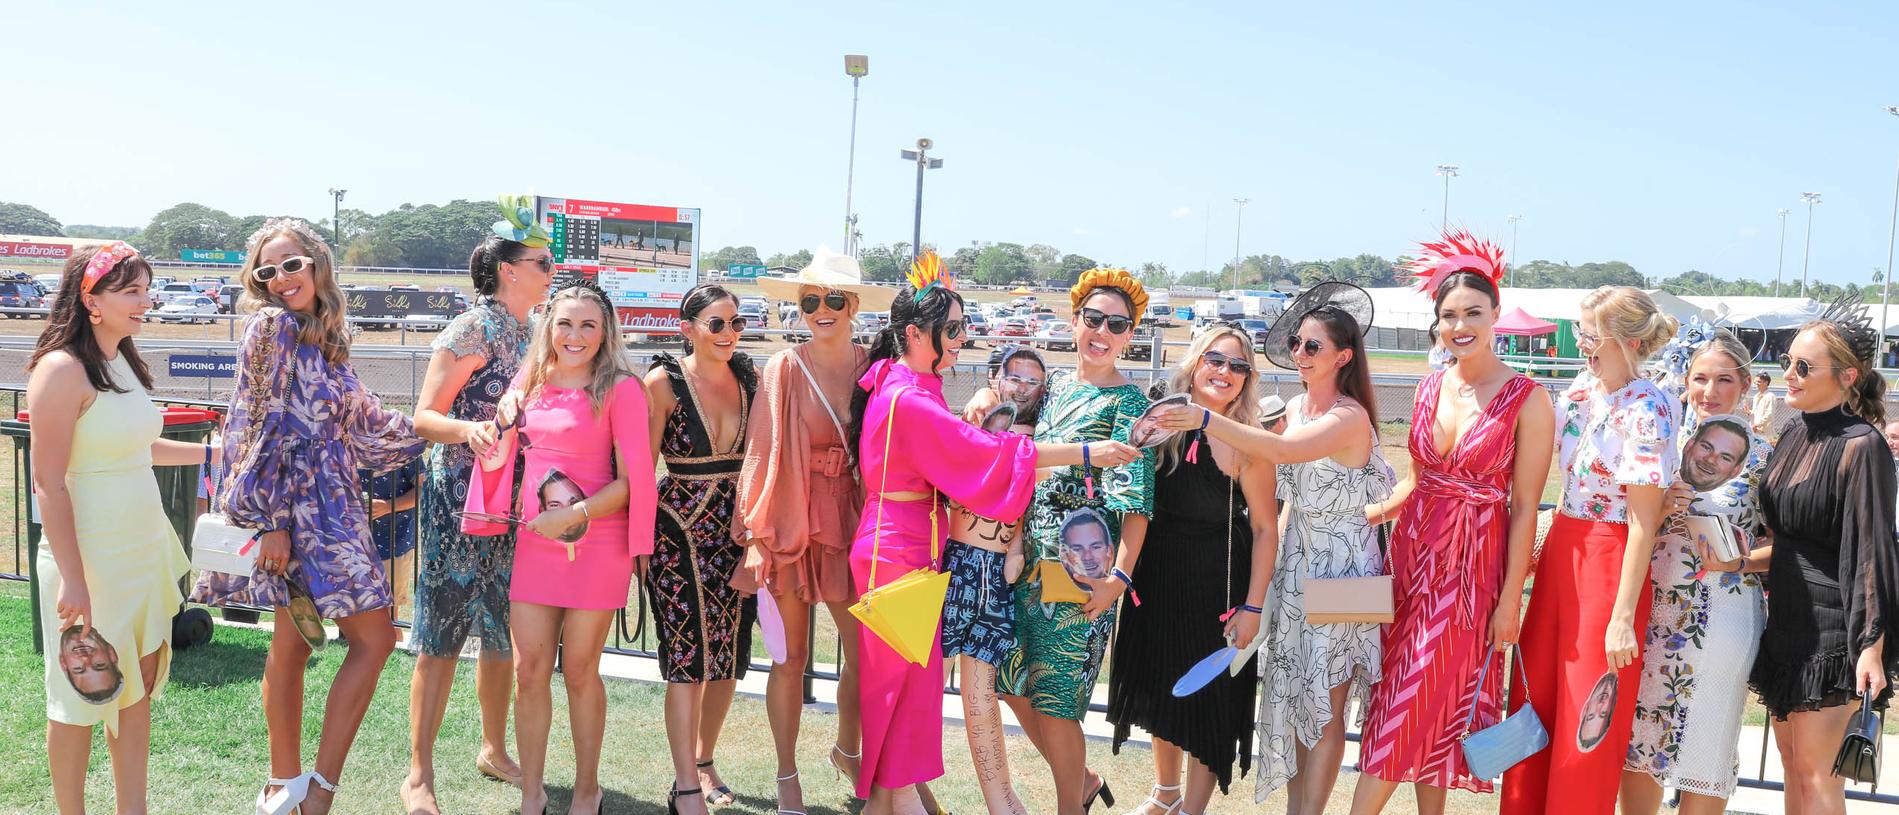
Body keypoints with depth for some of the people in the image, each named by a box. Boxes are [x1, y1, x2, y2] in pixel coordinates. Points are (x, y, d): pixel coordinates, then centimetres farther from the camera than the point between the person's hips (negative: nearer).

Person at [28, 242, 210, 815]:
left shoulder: (122, 362, 9)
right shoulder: (62, 369, -16)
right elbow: (48, 483, -18)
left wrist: (213, 452, 27)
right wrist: (72, 579, -21)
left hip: (143, 553, 8)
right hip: (90, 560, -8)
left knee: (138, 687, 13)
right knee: (81, 698, 5)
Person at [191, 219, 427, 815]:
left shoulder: (324, 336, 13)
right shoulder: (271, 326, -9)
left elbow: (359, 418, 23)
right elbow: (262, 429, -14)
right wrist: (269, 520, -17)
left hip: (331, 505, 7)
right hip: (298, 508, -7)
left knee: (293, 644, 11)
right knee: (375, 638, -6)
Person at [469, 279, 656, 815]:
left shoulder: (620, 389, -8)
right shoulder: (530, 382, 8)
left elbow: (632, 480, -10)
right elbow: (494, 461, 15)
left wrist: (573, 515, -19)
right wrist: (505, 422, -5)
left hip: (596, 545, -4)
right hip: (533, 543, 4)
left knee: (579, 671, 5)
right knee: (530, 671, 5)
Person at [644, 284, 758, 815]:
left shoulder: (747, 378, 6)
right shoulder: (663, 381, -8)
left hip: (736, 527, 5)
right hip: (680, 527, -5)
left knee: (728, 656, 10)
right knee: (687, 658, -5)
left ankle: (703, 764, 29)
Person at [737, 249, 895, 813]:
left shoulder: (875, 368, 2)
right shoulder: (784, 369, -5)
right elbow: (761, 454, -5)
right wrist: (755, 533, -6)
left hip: (853, 521, 3)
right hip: (792, 522, -2)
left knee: (865, 651, 8)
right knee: (792, 656, 7)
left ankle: (847, 750, 36)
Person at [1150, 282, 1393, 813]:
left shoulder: (1350, 417, -19)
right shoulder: (1296, 407, 6)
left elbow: (1284, 451, -36)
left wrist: (1205, 420, -43)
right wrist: (1276, 542, 8)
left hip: (1340, 569, -7)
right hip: (1297, 560, 7)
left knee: (1324, 703, 0)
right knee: (1293, 692, 11)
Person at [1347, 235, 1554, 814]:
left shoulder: (1526, 399, -9)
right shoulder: (1431, 389, 7)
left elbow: (1525, 506, -9)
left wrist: (1510, 598, -11)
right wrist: (1364, 516, 3)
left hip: (1474, 562, -5)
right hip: (1413, 550, 5)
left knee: (1423, 702, -1)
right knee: (1421, 706, 8)